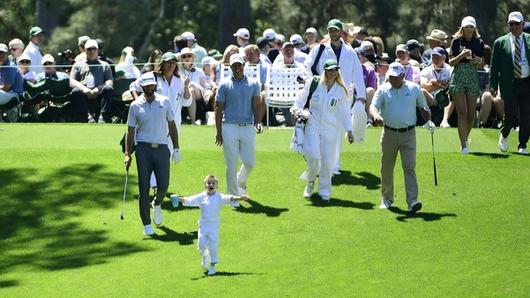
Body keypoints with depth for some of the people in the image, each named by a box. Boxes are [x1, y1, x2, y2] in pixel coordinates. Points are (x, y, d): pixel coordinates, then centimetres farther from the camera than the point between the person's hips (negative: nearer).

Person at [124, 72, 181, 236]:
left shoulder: (165, 102, 7)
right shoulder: (135, 106, 2)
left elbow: (172, 126, 13)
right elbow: (130, 131, 5)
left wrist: (176, 148, 9)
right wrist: (127, 154, -3)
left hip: (162, 149, 1)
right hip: (143, 149, -1)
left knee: (163, 185, -6)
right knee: (144, 187, -4)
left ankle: (157, 204, 29)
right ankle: (147, 224, 1)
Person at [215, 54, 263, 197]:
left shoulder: (253, 84, 9)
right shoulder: (224, 85, 3)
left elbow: (256, 105, 5)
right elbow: (218, 109, 3)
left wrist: (257, 122, -14)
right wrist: (218, 132, -2)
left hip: (248, 128, 2)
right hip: (230, 127, -2)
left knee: (250, 162, 2)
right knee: (232, 164, -3)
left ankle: (241, 182, 33)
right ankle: (233, 195, 5)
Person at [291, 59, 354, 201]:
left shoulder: (341, 91, 1)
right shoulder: (313, 84, -2)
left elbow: (344, 112, 8)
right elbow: (301, 99, 11)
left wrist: (349, 131, 5)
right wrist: (296, 110, -7)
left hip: (330, 128, 1)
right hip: (313, 124, -1)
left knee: (328, 160, 0)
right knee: (313, 155, -17)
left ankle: (324, 191, 15)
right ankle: (310, 180, 12)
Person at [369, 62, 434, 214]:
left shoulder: (414, 89, 5)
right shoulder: (383, 90, 2)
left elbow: (423, 107, 18)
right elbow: (373, 106, -11)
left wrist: (428, 121, 3)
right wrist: (376, 116, -33)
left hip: (408, 134, -1)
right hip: (389, 133, 1)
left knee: (409, 167, -11)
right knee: (387, 168, 9)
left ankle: (412, 201, -19)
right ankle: (386, 199, 25)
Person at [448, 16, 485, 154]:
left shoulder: (479, 43, 6)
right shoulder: (457, 41, 0)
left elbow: (481, 62, 12)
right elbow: (451, 62, -1)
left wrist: (478, 60, -11)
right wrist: (461, 56, -19)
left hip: (473, 78, 3)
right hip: (458, 77, -3)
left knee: (471, 114, 4)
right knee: (462, 112, -11)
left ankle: (465, 139, 27)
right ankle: (464, 146, -16)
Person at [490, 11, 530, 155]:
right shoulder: (500, 43, 5)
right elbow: (494, 66, 4)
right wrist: (493, 86, -3)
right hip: (510, 84, -1)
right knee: (510, 115, -4)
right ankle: (504, 135, 26)